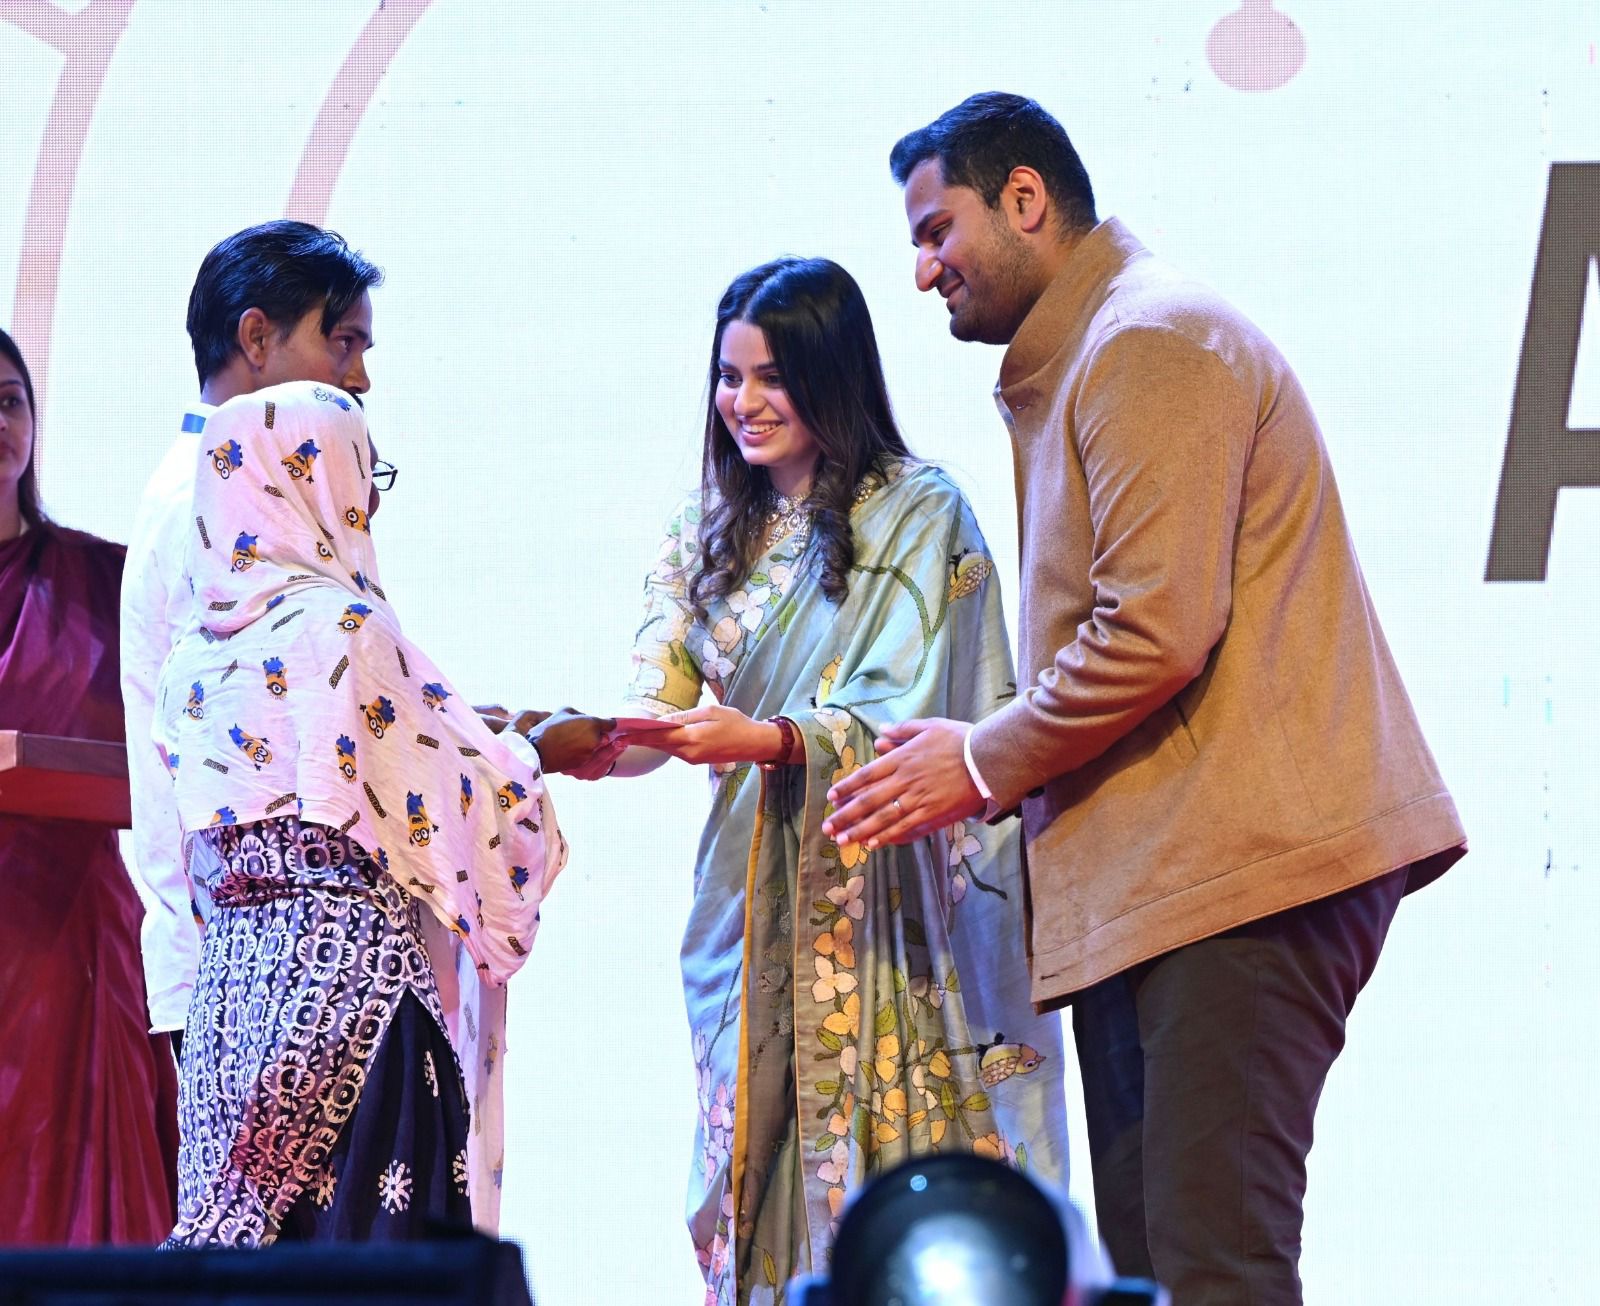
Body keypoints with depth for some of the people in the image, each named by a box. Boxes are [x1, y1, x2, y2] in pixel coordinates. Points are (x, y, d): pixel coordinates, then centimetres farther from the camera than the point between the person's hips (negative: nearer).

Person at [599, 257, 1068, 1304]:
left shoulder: (917, 513, -3)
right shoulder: (710, 533, 14)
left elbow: (906, 718, -14)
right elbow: (661, 718, 6)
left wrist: (766, 740, -29)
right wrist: (593, 744, -16)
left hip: (891, 896, -5)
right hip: (757, 893, 5)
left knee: (896, 1179, -8)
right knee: (762, 1174, 1)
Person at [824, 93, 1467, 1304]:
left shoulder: (1149, 341, -8)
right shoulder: (1074, 364, 24)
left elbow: (1158, 632, -18)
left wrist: (985, 764, -6)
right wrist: (990, 769, 14)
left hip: (1241, 862, -11)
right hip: (1151, 879, 11)